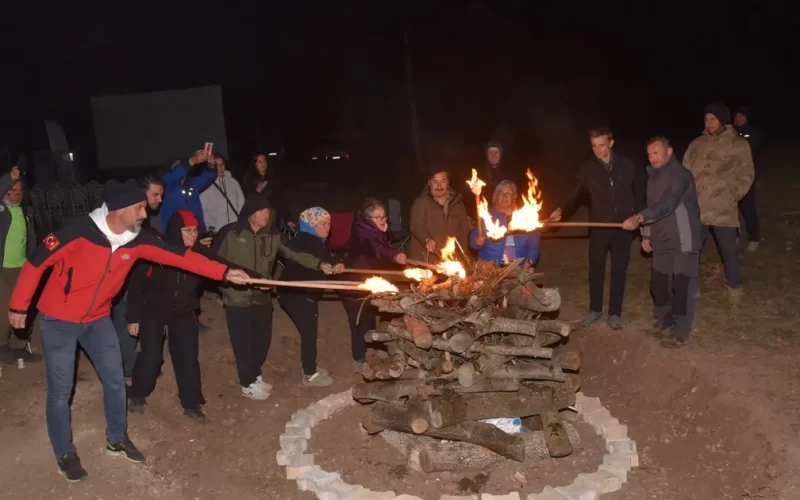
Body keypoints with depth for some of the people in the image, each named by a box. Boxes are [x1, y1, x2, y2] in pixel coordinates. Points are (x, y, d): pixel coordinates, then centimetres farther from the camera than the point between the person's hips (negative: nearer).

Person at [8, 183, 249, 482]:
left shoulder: (137, 240, -12)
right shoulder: (79, 232, -27)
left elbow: (180, 256, -14)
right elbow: (36, 262, -17)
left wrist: (225, 273, -20)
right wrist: (18, 306, -10)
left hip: (98, 320, 5)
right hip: (58, 321, -5)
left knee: (115, 381, 10)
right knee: (61, 390, 3)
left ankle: (117, 440, 32)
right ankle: (65, 453, 24)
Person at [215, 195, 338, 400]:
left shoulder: (272, 236, 2)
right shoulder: (230, 234, -10)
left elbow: (294, 254, -6)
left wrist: (320, 264, -19)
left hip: (262, 298, 5)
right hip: (237, 299, -4)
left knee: (263, 339, 13)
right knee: (243, 342, 2)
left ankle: (255, 375, 38)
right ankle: (247, 383, 22)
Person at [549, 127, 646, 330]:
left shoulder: (626, 165, 0)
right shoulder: (588, 169, -2)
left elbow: (639, 190, 10)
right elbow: (576, 194, -4)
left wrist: (637, 214, 2)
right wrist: (561, 210, -21)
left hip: (623, 227, 0)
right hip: (599, 228, 0)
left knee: (619, 271, 7)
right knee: (596, 270, 8)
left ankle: (615, 313, 18)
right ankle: (595, 309, 25)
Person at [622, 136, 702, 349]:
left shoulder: (679, 174, -18)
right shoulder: (654, 175, 11)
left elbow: (667, 203, -33)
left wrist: (639, 218, -45)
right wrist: (646, 235, 13)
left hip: (683, 241, -8)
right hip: (661, 241, 8)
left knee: (682, 286, 0)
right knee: (658, 283, 13)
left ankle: (681, 332, 11)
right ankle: (664, 322, 32)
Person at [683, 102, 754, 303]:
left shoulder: (739, 145, -1)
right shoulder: (697, 144, 6)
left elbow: (746, 176, 2)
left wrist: (732, 196, -5)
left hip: (723, 209, -2)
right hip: (696, 208, 2)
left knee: (728, 249, 9)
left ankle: (734, 287, 27)